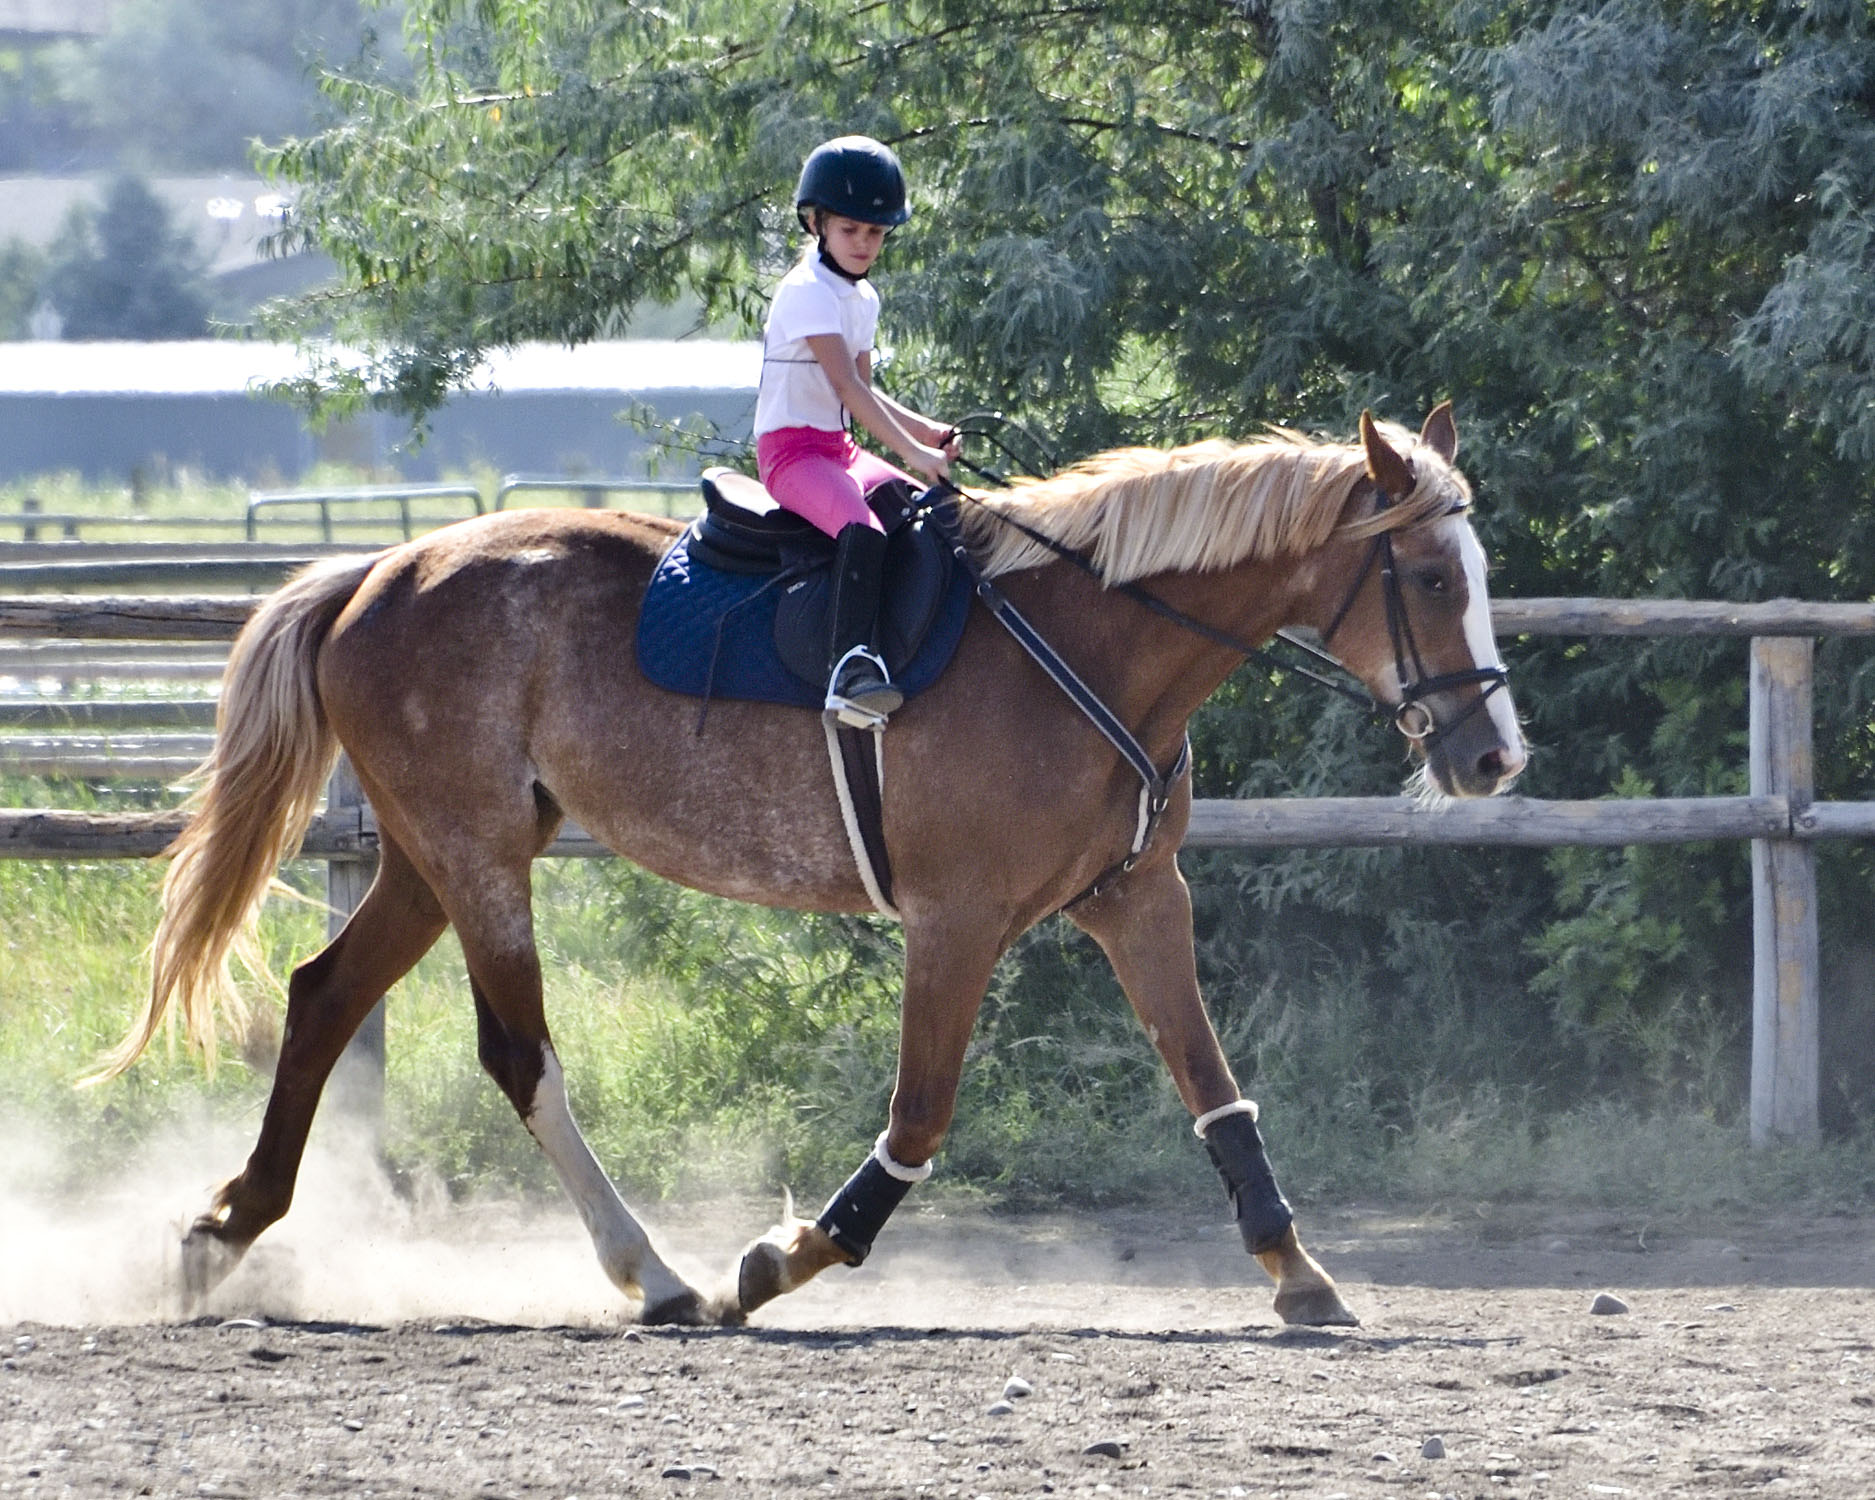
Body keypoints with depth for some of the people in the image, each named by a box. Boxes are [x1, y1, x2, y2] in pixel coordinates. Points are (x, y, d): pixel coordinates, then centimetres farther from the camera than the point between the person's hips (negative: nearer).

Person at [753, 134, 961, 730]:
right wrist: (911, 450, -28)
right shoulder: (809, 292, -14)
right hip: (791, 450, -9)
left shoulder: (863, 299, 15)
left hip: (839, 450, 9)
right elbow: (846, 385, -23)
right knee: (861, 530, -34)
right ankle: (850, 668, -45)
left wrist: (924, 429, 6)